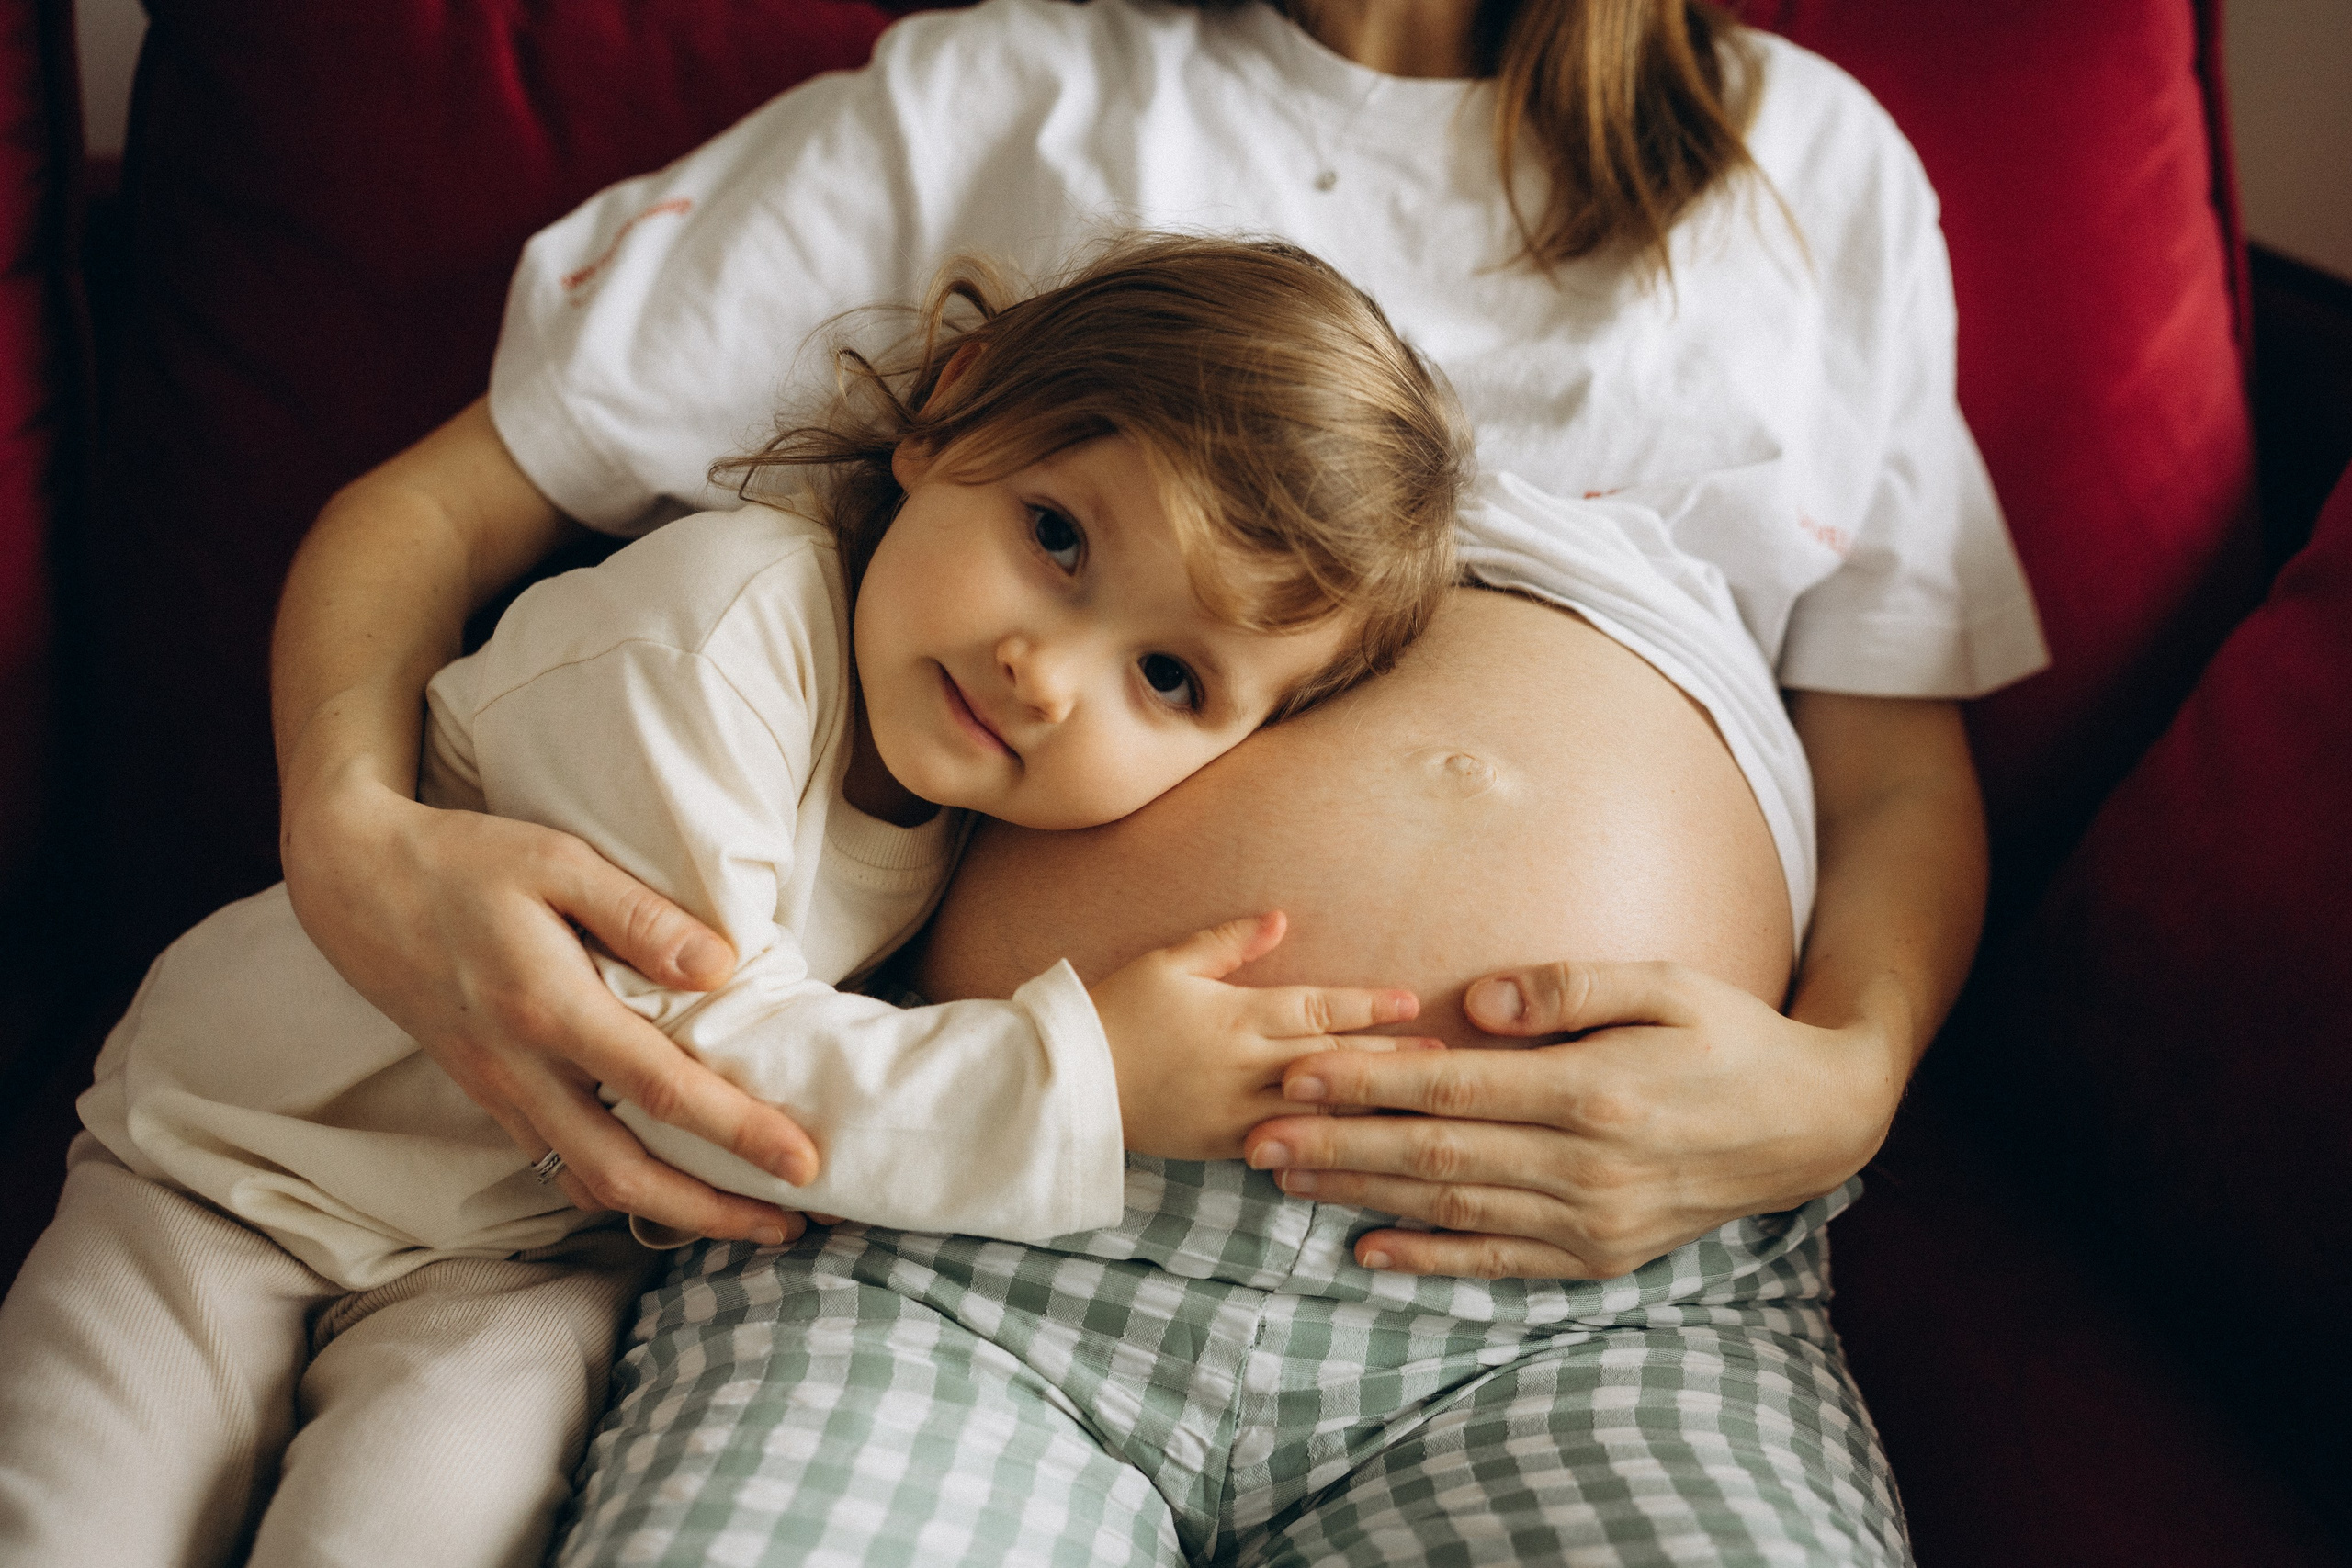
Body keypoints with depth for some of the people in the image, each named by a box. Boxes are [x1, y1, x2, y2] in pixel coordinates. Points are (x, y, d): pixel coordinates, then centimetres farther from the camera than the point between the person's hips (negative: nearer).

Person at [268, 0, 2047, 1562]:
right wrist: (356, 840, -7)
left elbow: (1903, 776, 19)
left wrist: (1840, 1089, -4)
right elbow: (436, 505, 16)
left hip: (1618, 1279, 1)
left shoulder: (1816, 152, 24)